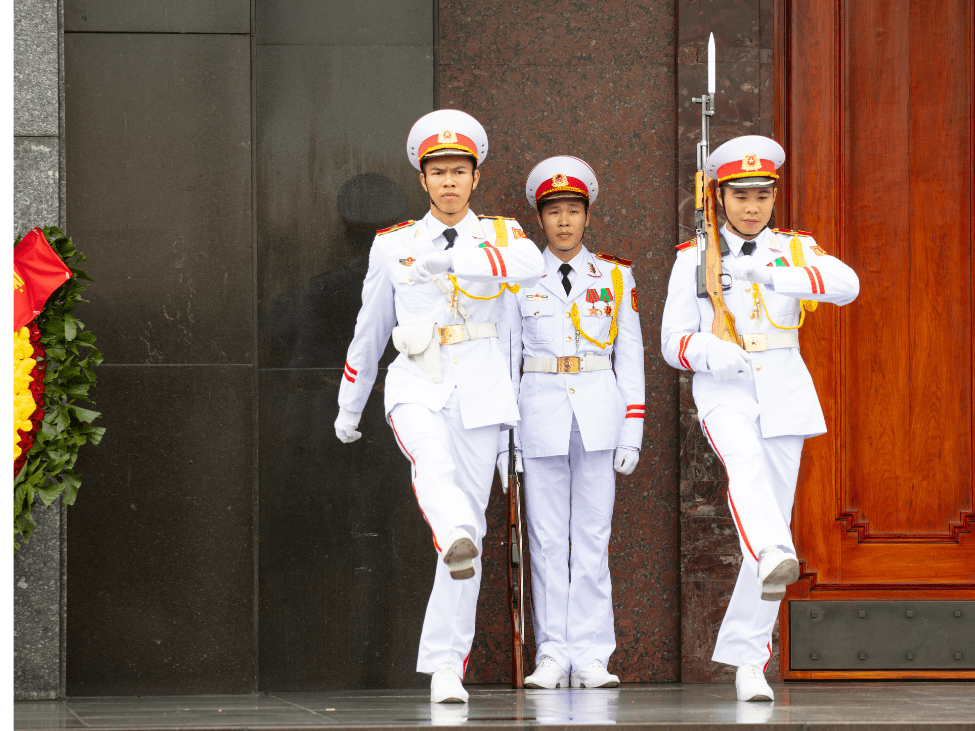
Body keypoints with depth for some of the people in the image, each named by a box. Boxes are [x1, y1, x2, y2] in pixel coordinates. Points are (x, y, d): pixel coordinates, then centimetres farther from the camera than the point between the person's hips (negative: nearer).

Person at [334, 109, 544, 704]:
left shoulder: (500, 234, 8)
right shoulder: (392, 246, 11)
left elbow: (529, 266, -17)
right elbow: (369, 330, 20)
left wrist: (453, 258, -29)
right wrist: (349, 407, 26)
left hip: (481, 389, 0)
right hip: (416, 386, 0)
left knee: (471, 512, -2)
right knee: (434, 464, -34)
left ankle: (446, 666, 1)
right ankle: (456, 539, -65)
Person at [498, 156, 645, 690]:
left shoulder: (615, 278, 9)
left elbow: (630, 357, 9)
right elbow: (503, 358, 8)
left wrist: (631, 433, 3)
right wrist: (499, 438, 2)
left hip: (598, 413, 0)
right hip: (541, 411, 0)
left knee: (592, 536, -2)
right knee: (547, 539, -1)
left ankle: (590, 659, 0)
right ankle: (552, 656, 2)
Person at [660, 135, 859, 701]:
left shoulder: (796, 250, 8)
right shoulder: (693, 258, 7)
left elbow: (846, 285, -13)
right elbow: (675, 341, 5)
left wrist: (771, 274, -27)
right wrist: (713, 355, -18)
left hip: (784, 391, 2)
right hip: (724, 393, -2)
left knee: (776, 514, 0)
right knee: (746, 464, -34)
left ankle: (748, 660, 7)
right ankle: (775, 557, -63)